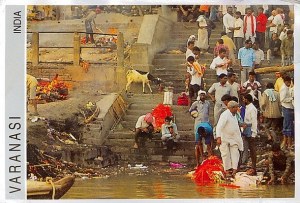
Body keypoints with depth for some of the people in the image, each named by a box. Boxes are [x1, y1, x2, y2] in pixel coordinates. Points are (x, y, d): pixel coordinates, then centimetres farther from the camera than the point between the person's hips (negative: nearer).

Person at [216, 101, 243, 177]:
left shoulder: (234, 115, 11)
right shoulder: (225, 115, -18)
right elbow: (219, 126, -26)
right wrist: (218, 137, -34)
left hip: (233, 138, 8)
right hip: (224, 139, -8)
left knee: (235, 153, -2)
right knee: (226, 154, 0)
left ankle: (234, 169, -4)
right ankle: (227, 170, 8)